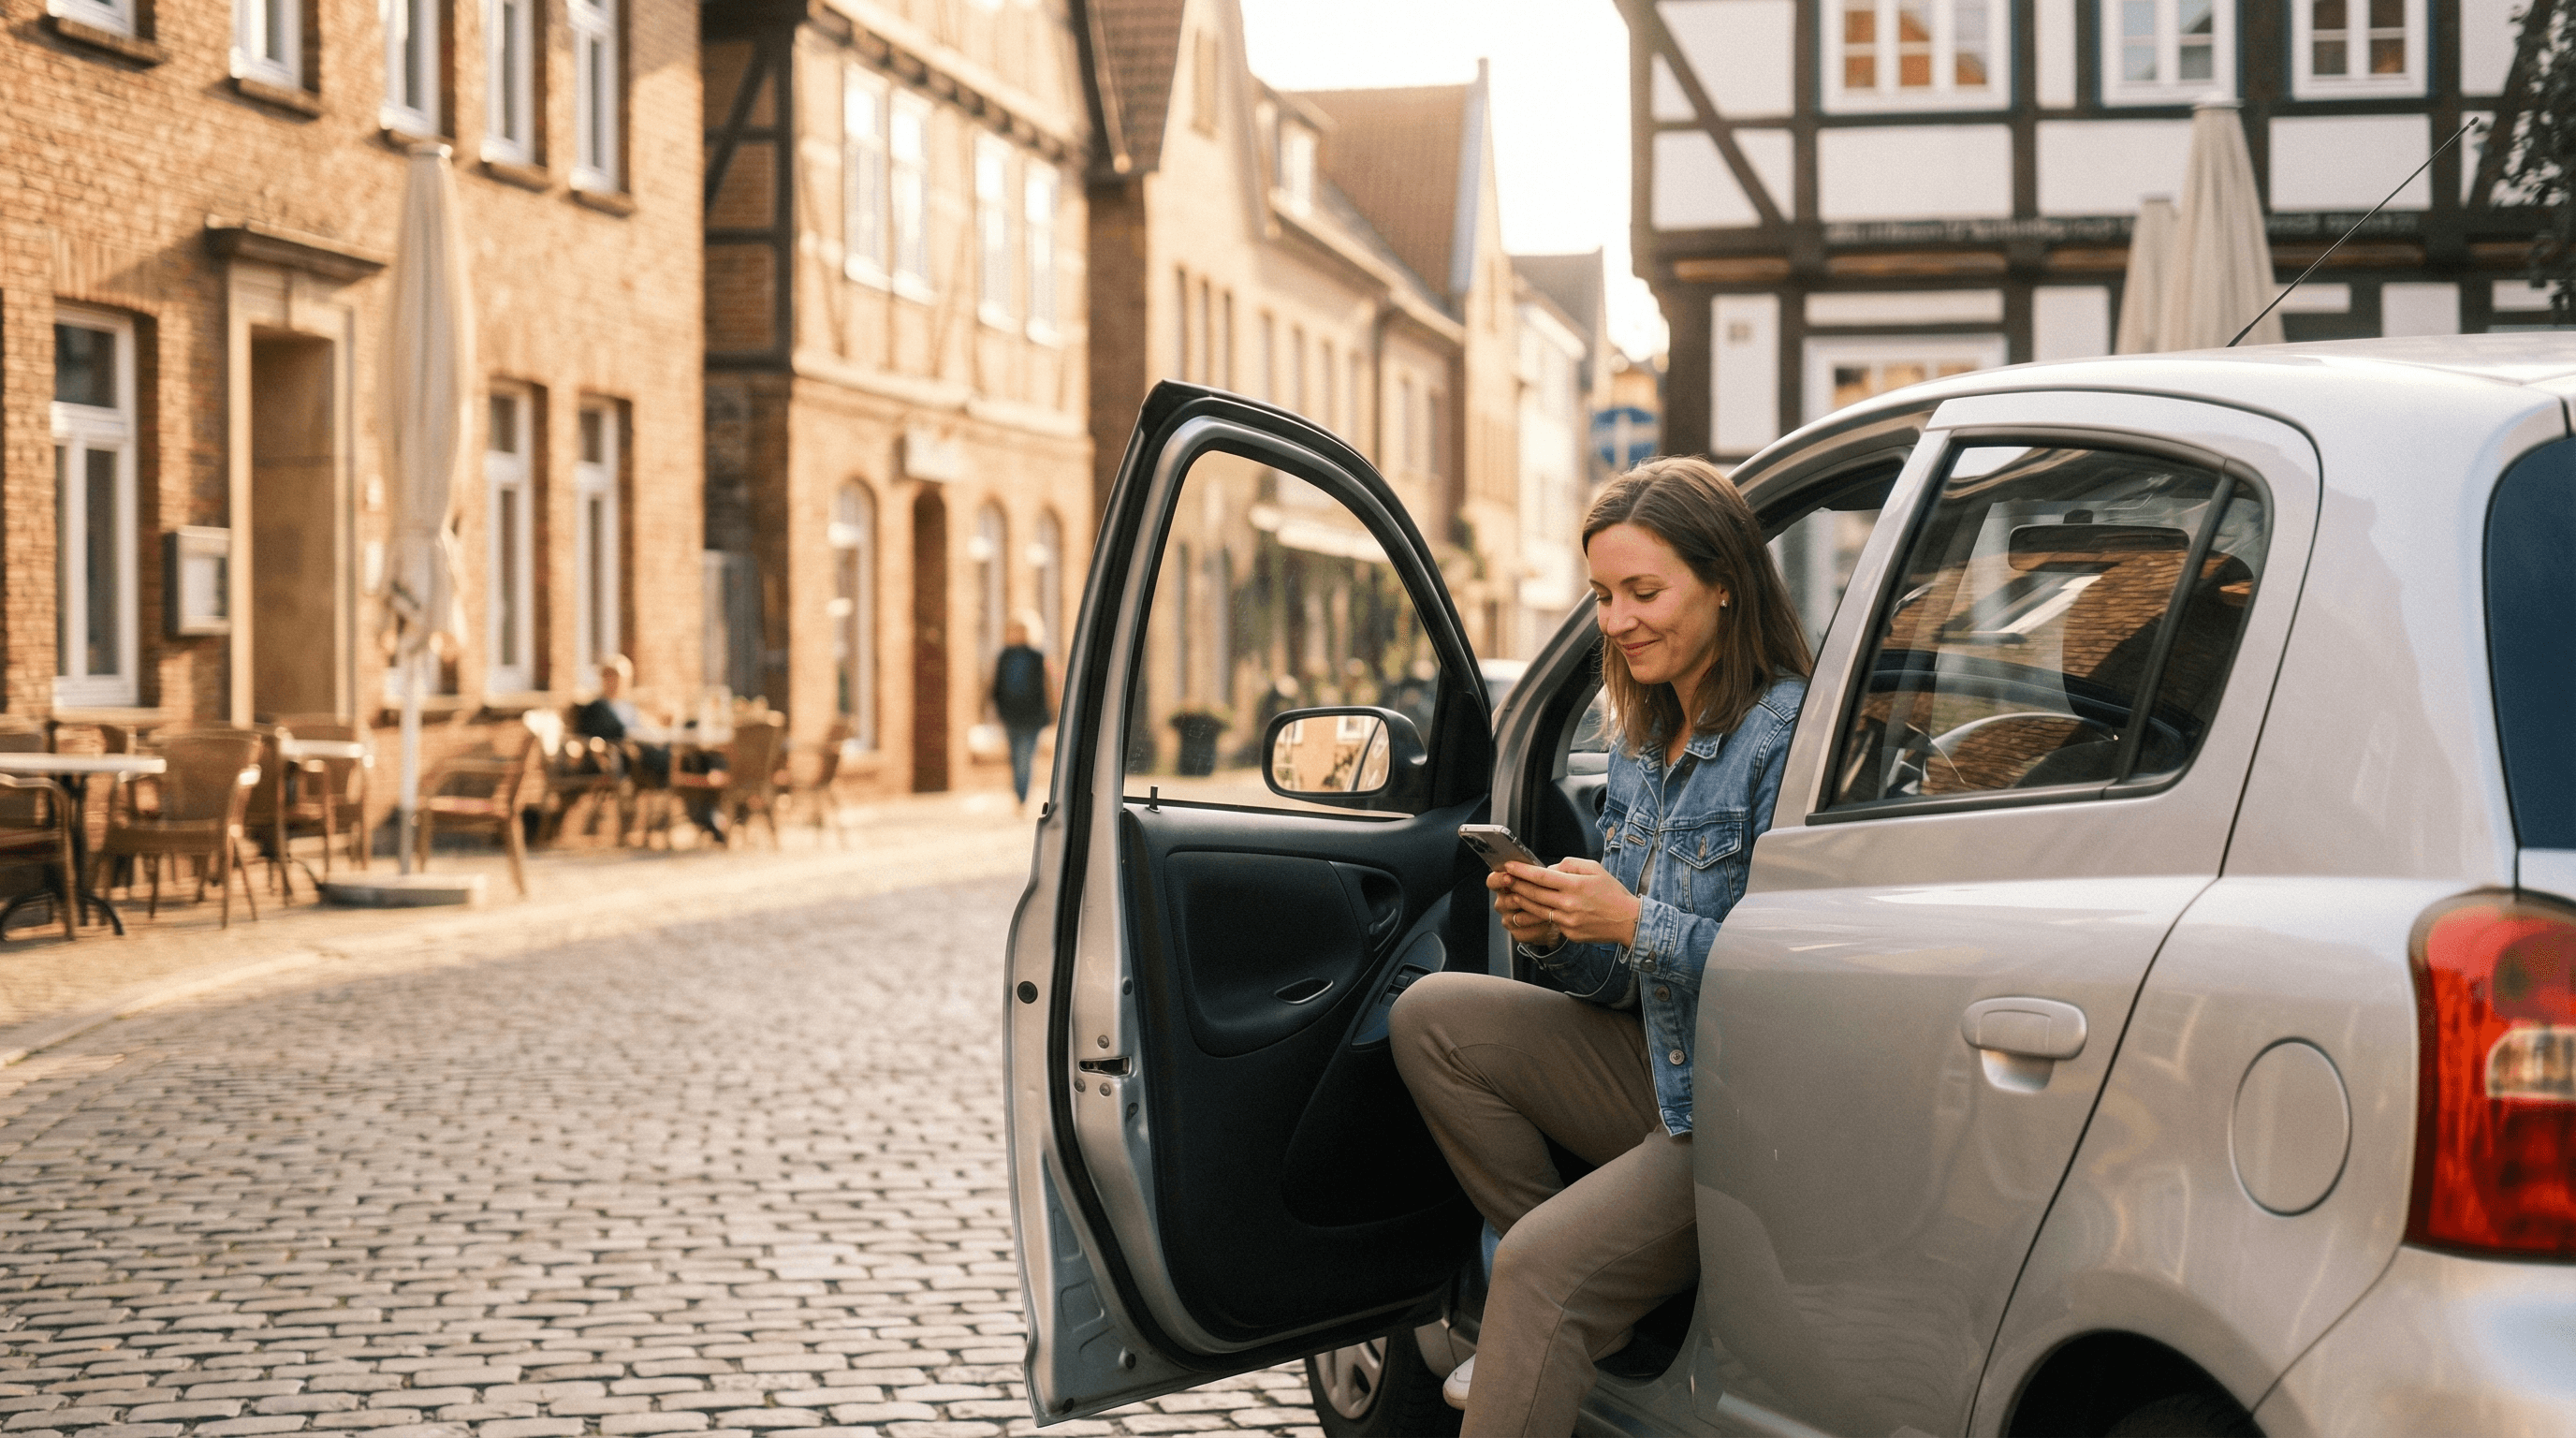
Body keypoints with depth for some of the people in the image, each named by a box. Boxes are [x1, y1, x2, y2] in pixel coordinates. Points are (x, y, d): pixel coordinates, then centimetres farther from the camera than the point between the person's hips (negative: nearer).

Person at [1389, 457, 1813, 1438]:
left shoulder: (1785, 738, -15)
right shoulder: (1640, 747, 10)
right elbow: (1622, 988, 13)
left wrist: (1636, 924, -23)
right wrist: (1555, 935, -7)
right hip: (1659, 1074, 9)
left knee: (1544, 1264, -24)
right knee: (1432, 1018, -1)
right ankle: (1590, 1312, 3)